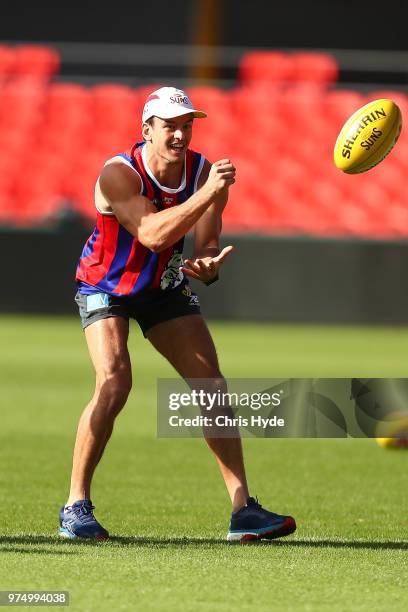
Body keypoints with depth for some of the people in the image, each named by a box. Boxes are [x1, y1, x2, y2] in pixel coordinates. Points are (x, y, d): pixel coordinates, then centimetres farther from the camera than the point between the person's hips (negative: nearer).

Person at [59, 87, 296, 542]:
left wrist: (207, 265, -45)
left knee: (213, 386, -5)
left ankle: (243, 508, -1)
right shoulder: (118, 174, -29)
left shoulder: (204, 172, -15)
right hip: (105, 286, -5)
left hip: (164, 288, 5)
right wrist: (207, 195, -51)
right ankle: (76, 506, -14)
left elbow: (206, 243, -21)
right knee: (114, 382, -24)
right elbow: (152, 234, -42)